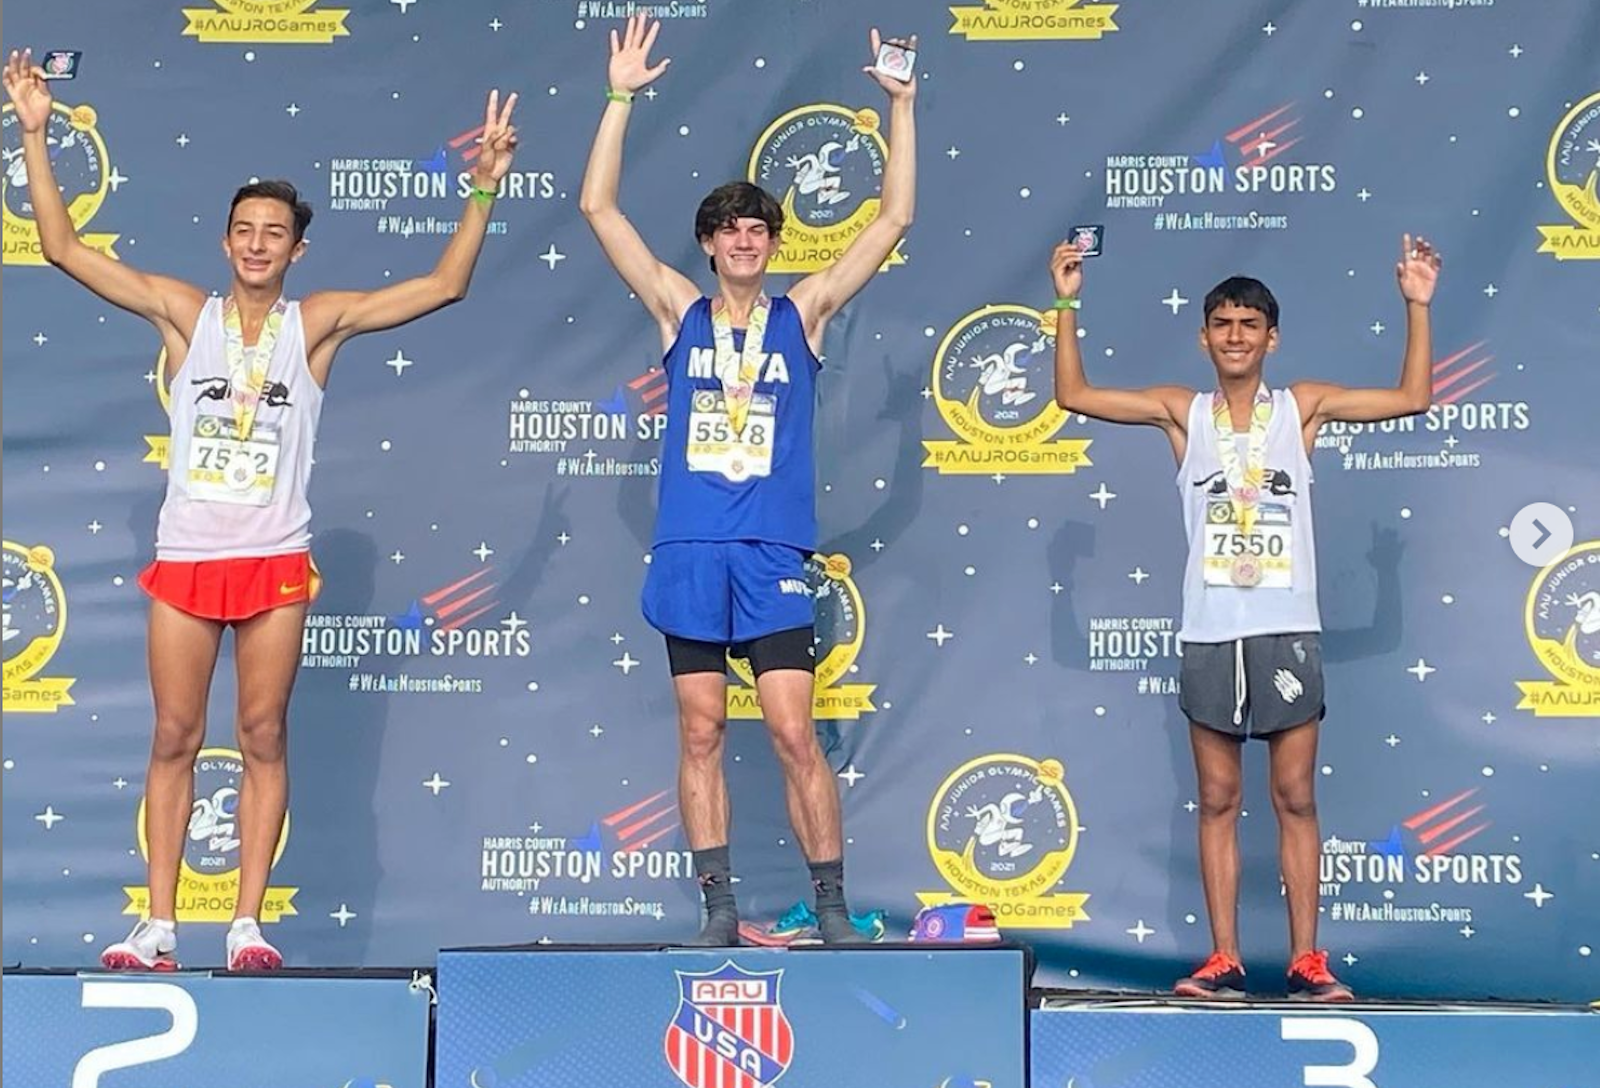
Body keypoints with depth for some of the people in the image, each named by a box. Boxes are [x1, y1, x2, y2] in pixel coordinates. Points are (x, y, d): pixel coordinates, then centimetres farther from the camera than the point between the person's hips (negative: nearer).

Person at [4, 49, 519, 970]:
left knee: (264, 739, 2)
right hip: (186, 556, 1)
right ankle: (160, 928, 8)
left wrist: (484, 189, -9)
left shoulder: (318, 322, 1)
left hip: (275, 560, -1)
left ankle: (248, 926, 6)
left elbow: (446, 284, -1)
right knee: (175, 738, 3)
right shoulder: (185, 311, 3)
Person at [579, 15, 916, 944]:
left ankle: (833, 908, 4)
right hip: (690, 551, 2)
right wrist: (622, 98, 0)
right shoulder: (681, 311, 9)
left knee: (795, 735, -5)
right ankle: (720, 911, 12)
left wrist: (902, 106, 0)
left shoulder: (802, 315, 7)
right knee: (701, 734, 4)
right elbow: (599, 208, 4)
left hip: (773, 555, -1)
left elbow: (896, 219, 4)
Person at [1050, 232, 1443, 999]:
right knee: (1218, 801, 5)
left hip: (1287, 629, -1)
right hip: (1210, 632, 1)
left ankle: (1307, 961, 8)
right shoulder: (1182, 411, 6)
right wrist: (1066, 305, -3)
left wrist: (1416, 307, -4)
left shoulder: (1302, 406, 5)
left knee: (1296, 799, 3)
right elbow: (1074, 395, 4)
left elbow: (1411, 396, 3)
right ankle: (1224, 961, 9)